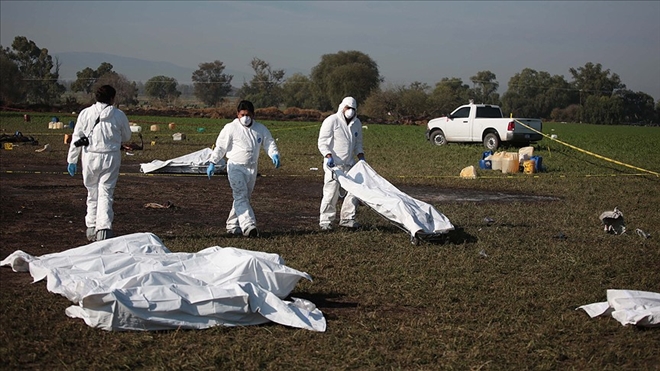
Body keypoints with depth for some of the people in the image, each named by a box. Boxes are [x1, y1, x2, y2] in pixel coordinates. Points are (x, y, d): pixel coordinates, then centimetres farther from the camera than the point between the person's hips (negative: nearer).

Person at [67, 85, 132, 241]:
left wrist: (72, 160, 8)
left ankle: (92, 228, 20)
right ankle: (103, 229, -11)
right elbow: (127, 137, 9)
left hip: (90, 157, 2)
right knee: (105, 194, 1)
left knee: (92, 193, 15)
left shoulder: (85, 113, 0)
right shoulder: (119, 115, -3)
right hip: (110, 157, -1)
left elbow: (76, 138, 2)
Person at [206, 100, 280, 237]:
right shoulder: (231, 128, -6)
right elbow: (220, 146, -3)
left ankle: (232, 225, 20)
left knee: (245, 197, 10)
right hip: (235, 167, -5)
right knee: (241, 196, -16)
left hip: (252, 168, 5)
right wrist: (212, 163, -8)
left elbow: (269, 143, 9)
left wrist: (274, 154, -12)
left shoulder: (260, 129, 5)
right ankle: (248, 226, -27)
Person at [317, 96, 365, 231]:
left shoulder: (357, 123, 13)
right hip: (333, 164, -6)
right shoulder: (331, 121, -7)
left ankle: (346, 218, 14)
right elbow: (322, 142, -9)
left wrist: (361, 158, 6)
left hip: (349, 164, 7)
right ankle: (325, 221, 1)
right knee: (331, 192, -9)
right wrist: (329, 157, -23)